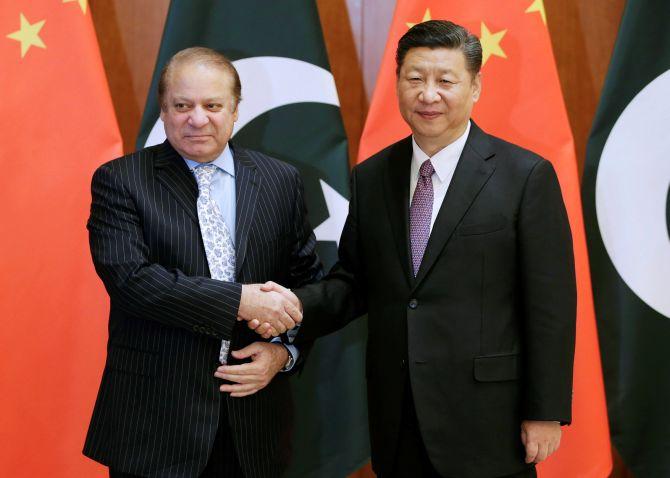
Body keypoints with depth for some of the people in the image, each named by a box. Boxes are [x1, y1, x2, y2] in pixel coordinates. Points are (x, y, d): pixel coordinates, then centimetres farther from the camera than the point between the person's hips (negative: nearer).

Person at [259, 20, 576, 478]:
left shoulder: (526, 175, -7)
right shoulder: (370, 177, 7)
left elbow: (550, 305, -7)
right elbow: (355, 280, 10)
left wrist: (546, 412, -8)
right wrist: (299, 305, -10)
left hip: (485, 419, -4)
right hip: (395, 419, 4)